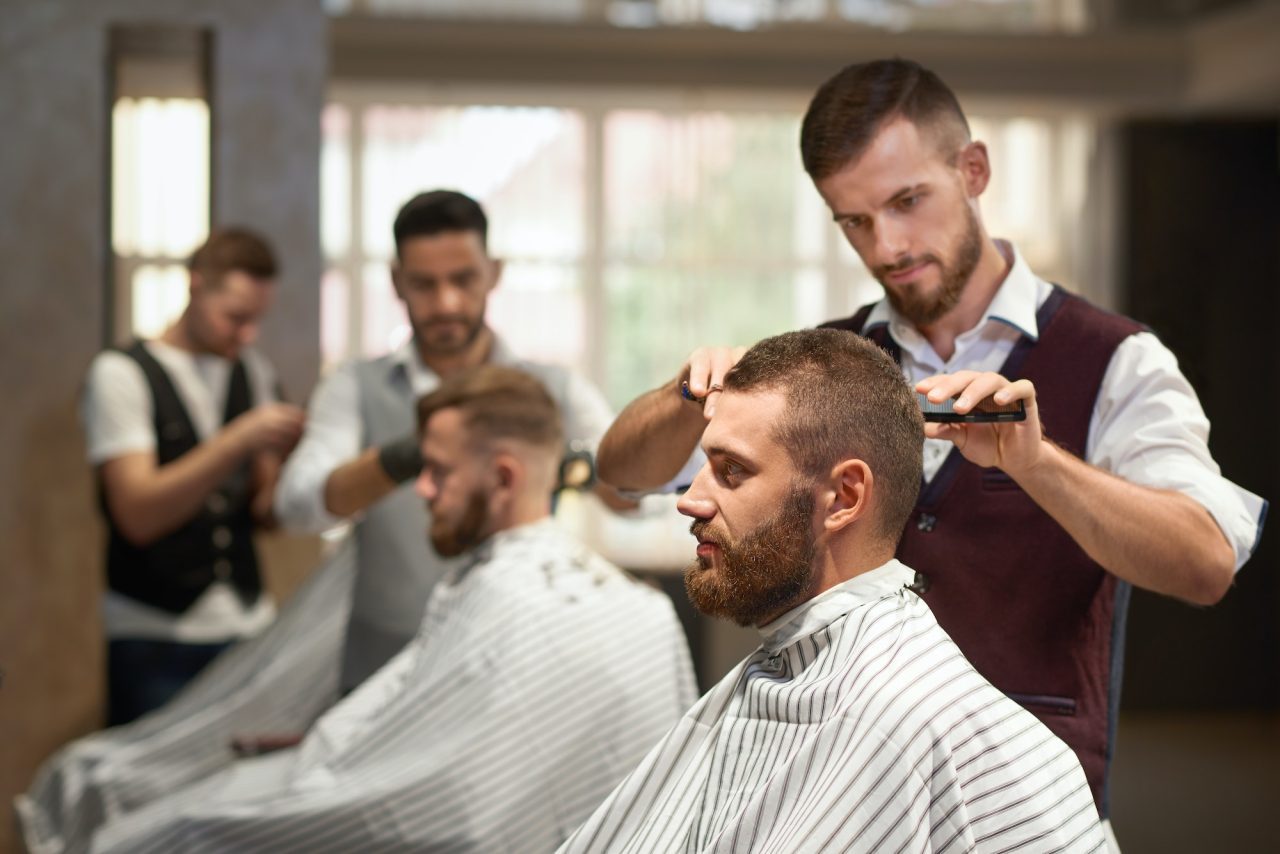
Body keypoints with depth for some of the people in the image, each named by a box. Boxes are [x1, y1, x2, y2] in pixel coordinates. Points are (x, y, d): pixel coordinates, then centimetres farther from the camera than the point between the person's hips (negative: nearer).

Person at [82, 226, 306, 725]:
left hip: (250, 626, 4)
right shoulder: (121, 375, -5)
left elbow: (264, 514, 13)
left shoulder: (253, 373, 11)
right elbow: (139, 515, -16)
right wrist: (238, 441, -24)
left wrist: (288, 452, -8)